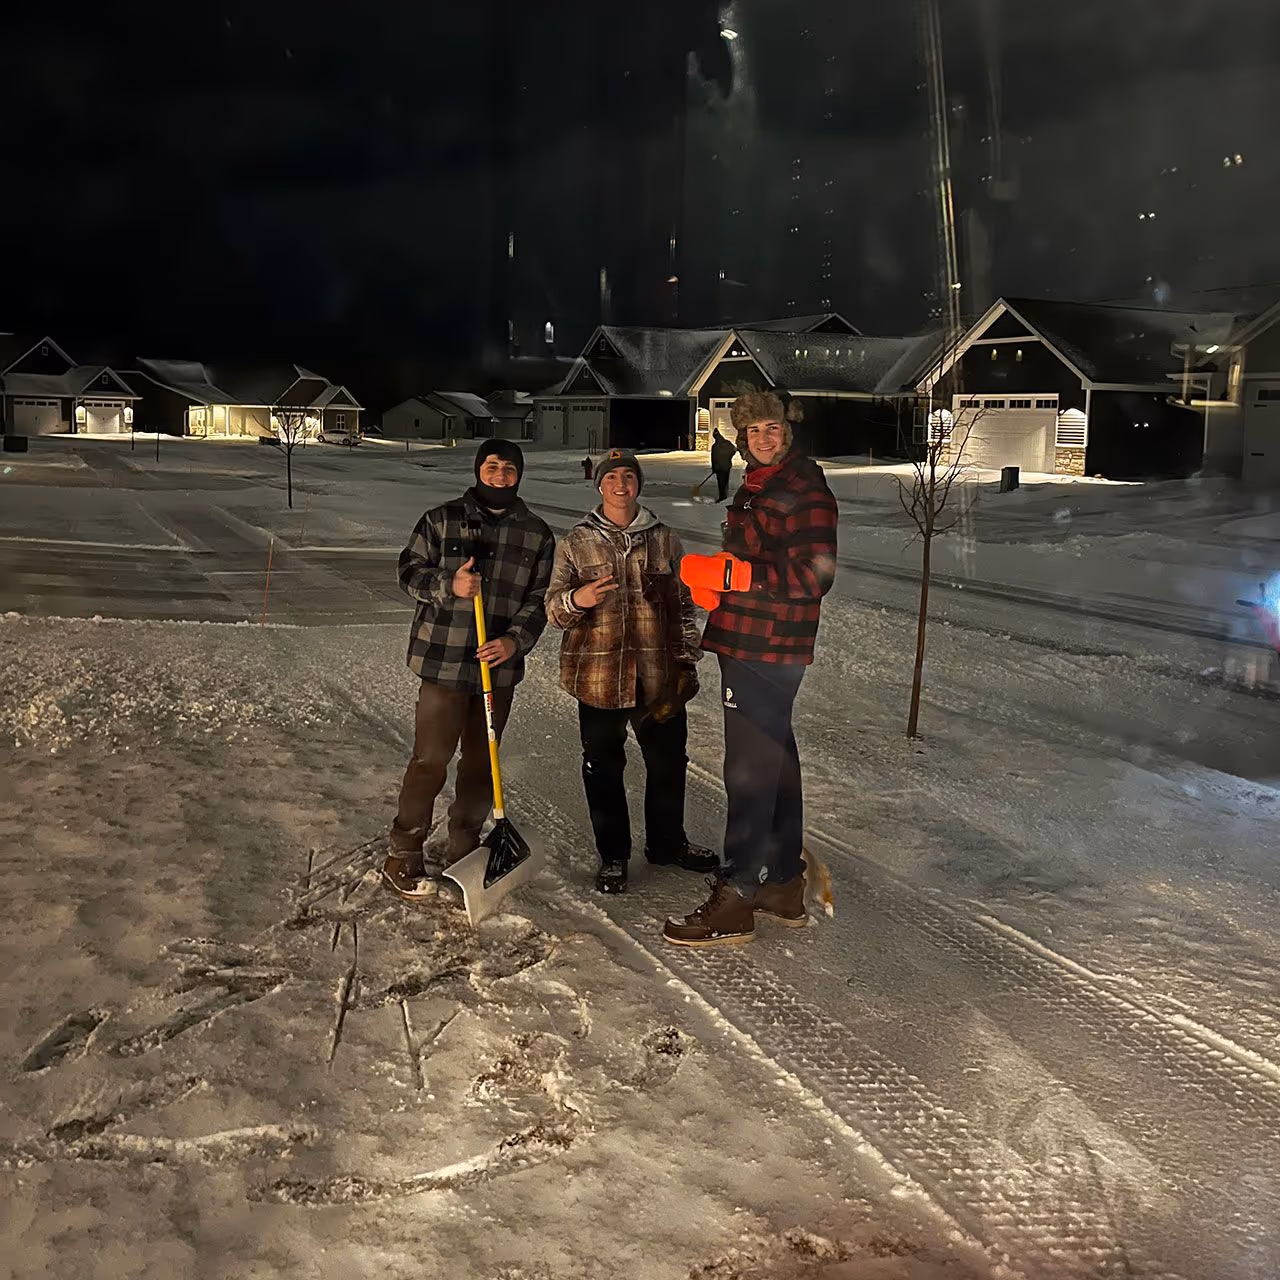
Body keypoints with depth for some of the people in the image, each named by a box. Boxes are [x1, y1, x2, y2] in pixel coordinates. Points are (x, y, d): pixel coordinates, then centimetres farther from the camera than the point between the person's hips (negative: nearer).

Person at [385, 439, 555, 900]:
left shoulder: (537, 534, 6)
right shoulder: (442, 520, 0)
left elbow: (539, 599, 5)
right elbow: (410, 570, 2)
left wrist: (515, 640, -12)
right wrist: (448, 586, -17)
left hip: (500, 666, 4)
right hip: (443, 660, -4)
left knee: (482, 759, 13)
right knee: (431, 758, -5)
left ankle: (463, 850, 27)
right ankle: (403, 856, 7)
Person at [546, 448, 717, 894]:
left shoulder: (664, 539, 7)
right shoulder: (576, 542, 2)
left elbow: (683, 603, 14)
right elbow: (554, 610, 0)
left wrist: (688, 658, 10)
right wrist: (577, 599, -22)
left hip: (659, 675, 2)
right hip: (599, 677, -2)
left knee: (668, 761, 12)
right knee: (604, 768, 5)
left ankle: (667, 842, 33)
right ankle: (613, 856, 21)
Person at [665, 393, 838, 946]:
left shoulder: (803, 490, -15)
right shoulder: (757, 486, 17)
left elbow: (813, 576, -23)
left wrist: (729, 574, -25)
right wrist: (712, 581, 11)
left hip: (766, 651, -11)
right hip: (751, 646, 11)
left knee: (750, 771, -7)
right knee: (776, 760, 17)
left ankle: (735, 902, -1)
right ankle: (784, 885, 29)